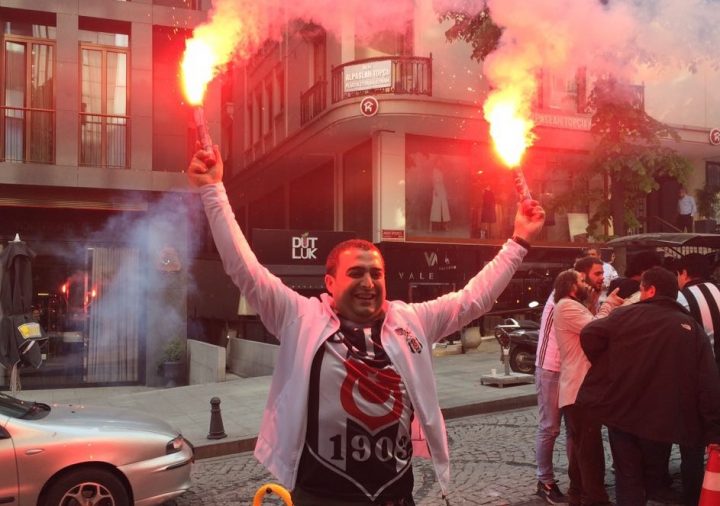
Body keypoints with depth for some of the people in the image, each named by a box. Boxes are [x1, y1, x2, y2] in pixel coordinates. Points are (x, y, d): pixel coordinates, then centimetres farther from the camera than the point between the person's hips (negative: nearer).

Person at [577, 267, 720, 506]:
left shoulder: (627, 315, -5)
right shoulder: (692, 328, 1)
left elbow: (589, 335, -6)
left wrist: (605, 367, 12)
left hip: (621, 412, -2)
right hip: (661, 420, 2)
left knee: (628, 478, 9)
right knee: (650, 475, 25)